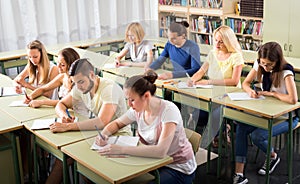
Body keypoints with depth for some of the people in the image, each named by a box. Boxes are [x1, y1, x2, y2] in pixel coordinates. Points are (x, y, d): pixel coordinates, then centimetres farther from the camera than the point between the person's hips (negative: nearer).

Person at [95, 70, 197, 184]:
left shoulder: (168, 110, -25)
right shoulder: (138, 109, -6)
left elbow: (160, 151, -35)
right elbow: (116, 123, 13)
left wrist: (121, 149, -34)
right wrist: (104, 135, -9)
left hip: (179, 169, -6)